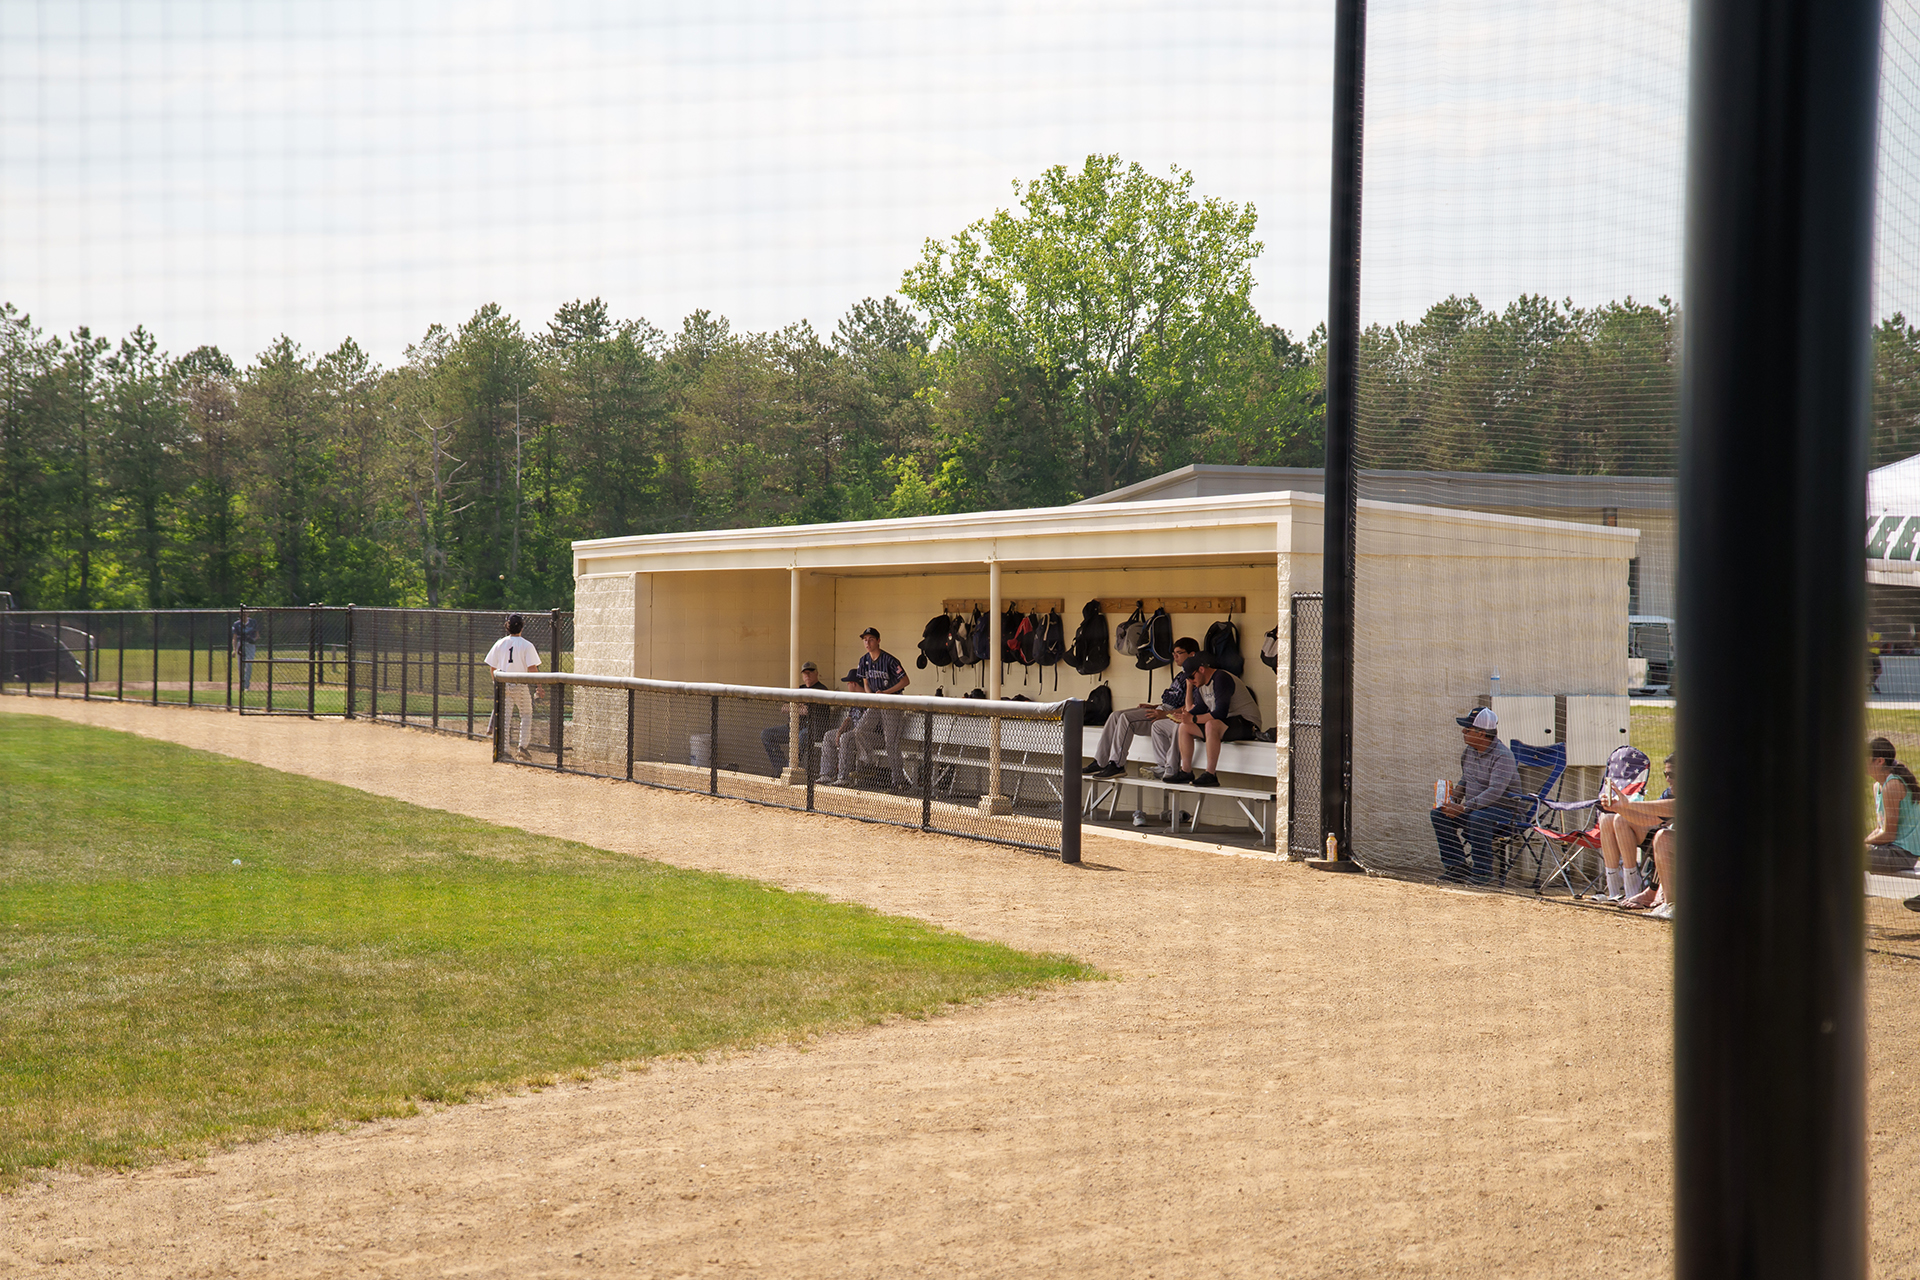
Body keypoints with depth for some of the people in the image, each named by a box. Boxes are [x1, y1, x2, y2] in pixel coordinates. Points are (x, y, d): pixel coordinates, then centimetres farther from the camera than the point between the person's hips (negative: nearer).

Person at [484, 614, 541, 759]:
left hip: (503, 685, 3)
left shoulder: (499, 643, 3)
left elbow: (493, 667, 7)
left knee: (505, 716, 8)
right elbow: (532, 668, -12)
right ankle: (522, 746, 1)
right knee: (526, 715, 11)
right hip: (521, 686, -3)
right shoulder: (527, 645, -7)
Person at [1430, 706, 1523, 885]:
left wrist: (1464, 808, -33)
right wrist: (1455, 795, 1)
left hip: (1503, 810, -8)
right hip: (1473, 808, 8)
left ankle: (1483, 872, -25)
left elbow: (1494, 792, -29)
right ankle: (1457, 865, -4)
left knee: (1477, 818, -38)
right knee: (1439, 813, -10)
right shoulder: (1468, 752, 8)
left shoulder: (1502, 756, -19)